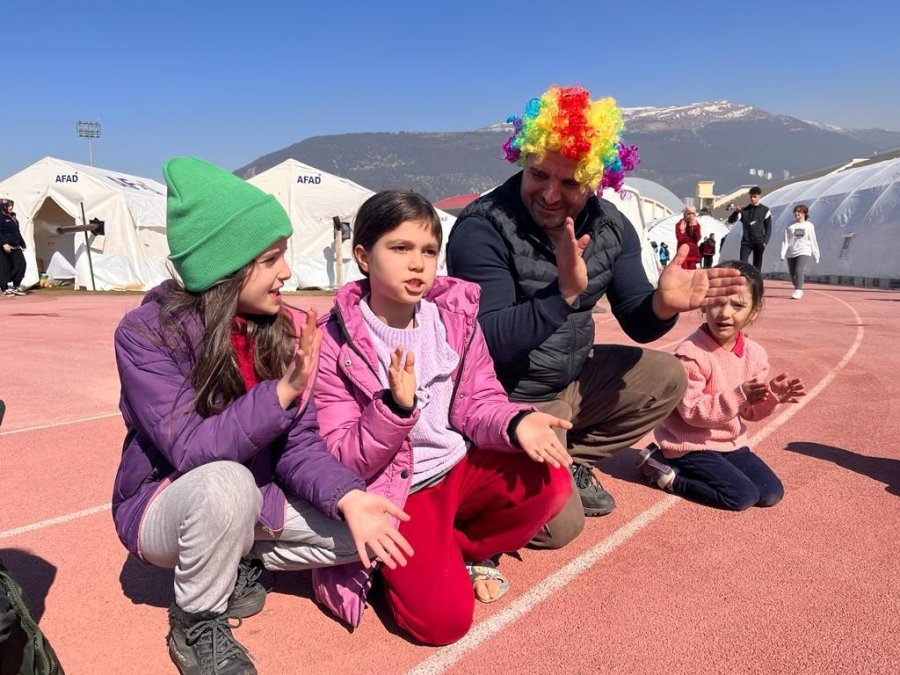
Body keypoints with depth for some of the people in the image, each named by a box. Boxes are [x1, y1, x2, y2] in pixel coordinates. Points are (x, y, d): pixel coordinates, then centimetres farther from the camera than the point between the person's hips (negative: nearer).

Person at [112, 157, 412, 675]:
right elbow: (190, 449, -29)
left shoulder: (284, 330, -10)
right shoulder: (146, 334, -21)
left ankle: (243, 565, 8)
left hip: (252, 502, 4)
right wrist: (284, 391, -39)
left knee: (366, 527, -12)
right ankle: (196, 623, -9)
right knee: (226, 483, -38)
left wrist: (348, 497, -28)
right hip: (168, 505, -4)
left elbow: (299, 444, -10)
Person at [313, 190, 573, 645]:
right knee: (444, 618, -21)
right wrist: (396, 407, -32)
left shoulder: (456, 315, -2)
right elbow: (341, 460, -14)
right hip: (396, 494, -4)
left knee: (550, 484, -21)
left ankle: (461, 550, 5)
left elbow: (478, 402, 0)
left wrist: (515, 422, -23)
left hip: (462, 467, 5)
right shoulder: (334, 344, -15)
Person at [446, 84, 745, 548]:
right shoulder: (481, 229, -23)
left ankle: (571, 463, 13)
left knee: (665, 378, 3)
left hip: (575, 381, 7)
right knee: (557, 524, -14)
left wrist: (662, 305, -25)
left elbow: (636, 323, -2)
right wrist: (564, 293, -40)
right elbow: (488, 345, -29)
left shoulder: (610, 227, -4)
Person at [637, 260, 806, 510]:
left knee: (772, 494, 2)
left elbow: (750, 411, 7)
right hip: (690, 445, -7)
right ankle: (664, 471, -3)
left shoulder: (754, 354, 0)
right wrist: (737, 397, -31)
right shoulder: (691, 354, -23)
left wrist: (771, 396, -13)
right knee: (743, 496, -17)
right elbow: (691, 411, -24)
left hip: (730, 442, 8)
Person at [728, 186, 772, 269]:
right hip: (746, 242, 1)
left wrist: (765, 242, -8)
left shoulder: (765, 210, 4)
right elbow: (731, 220, -4)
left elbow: (768, 228, 2)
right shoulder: (744, 210, 7)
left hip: (759, 242, -1)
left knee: (757, 267, 2)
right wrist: (736, 212, -23)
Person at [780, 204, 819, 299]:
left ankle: (797, 292, -26)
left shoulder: (809, 226, 7)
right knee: (793, 276, 7)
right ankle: (799, 290, 30)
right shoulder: (790, 226, 8)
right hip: (791, 254, 3)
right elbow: (786, 241, 4)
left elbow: (813, 242, 10)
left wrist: (816, 256, 9)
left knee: (799, 272, -23)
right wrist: (783, 254, -6)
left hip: (804, 253, -3)